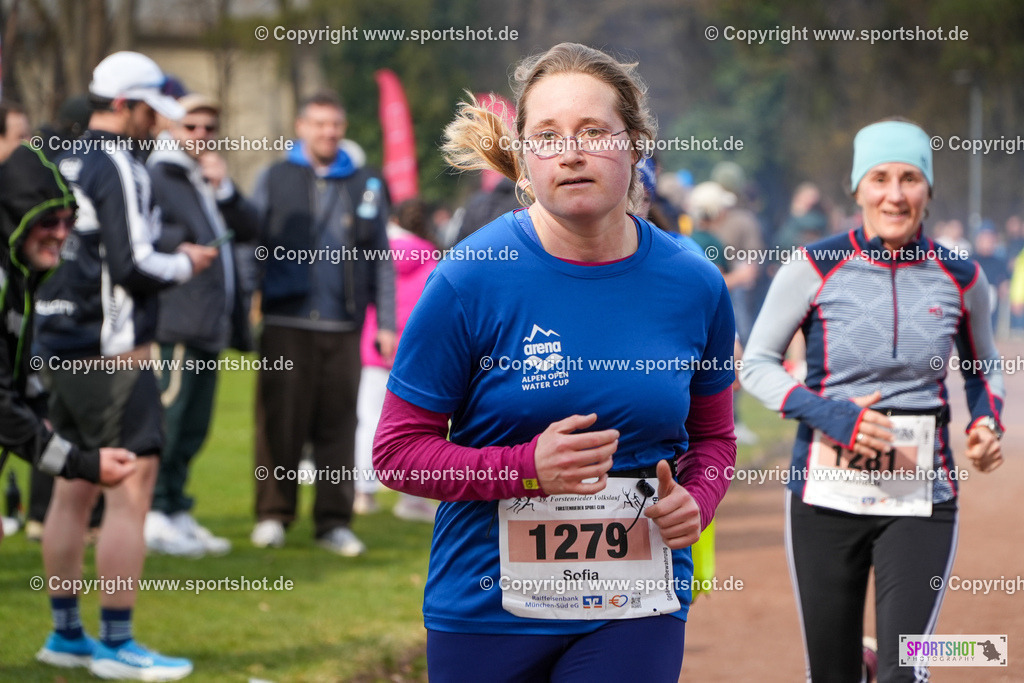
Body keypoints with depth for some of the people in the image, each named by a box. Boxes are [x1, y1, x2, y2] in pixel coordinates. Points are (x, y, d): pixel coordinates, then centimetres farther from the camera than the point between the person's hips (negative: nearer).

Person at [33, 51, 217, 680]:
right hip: (111, 353, -9)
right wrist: (185, 264, -2)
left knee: (74, 488, 14)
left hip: (61, 346, 9)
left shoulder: (61, 163, 13)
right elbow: (133, 265, -20)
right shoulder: (119, 168, -14)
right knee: (132, 487, -5)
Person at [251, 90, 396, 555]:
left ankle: (334, 521, 9)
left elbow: (381, 258, 14)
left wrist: (386, 323, 9)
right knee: (279, 424, -1)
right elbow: (251, 245, 5)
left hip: (343, 326, 2)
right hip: (285, 323, -2)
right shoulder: (274, 180, 8)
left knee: (338, 426, 3)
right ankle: (272, 515, 9)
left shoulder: (365, 186, 13)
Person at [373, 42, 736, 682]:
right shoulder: (471, 278, -11)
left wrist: (695, 500, -7)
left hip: (636, 610, 1)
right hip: (489, 605, -1)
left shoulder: (695, 284, -1)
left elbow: (712, 435, 14)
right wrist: (529, 467, -21)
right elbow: (397, 449, -7)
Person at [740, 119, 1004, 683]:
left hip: (922, 497, 0)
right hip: (827, 493, 0)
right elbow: (756, 365, 2)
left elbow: (984, 366, 20)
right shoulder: (814, 267, -4)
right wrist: (830, 414, -14)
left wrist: (986, 421, -1)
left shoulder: (960, 277, 2)